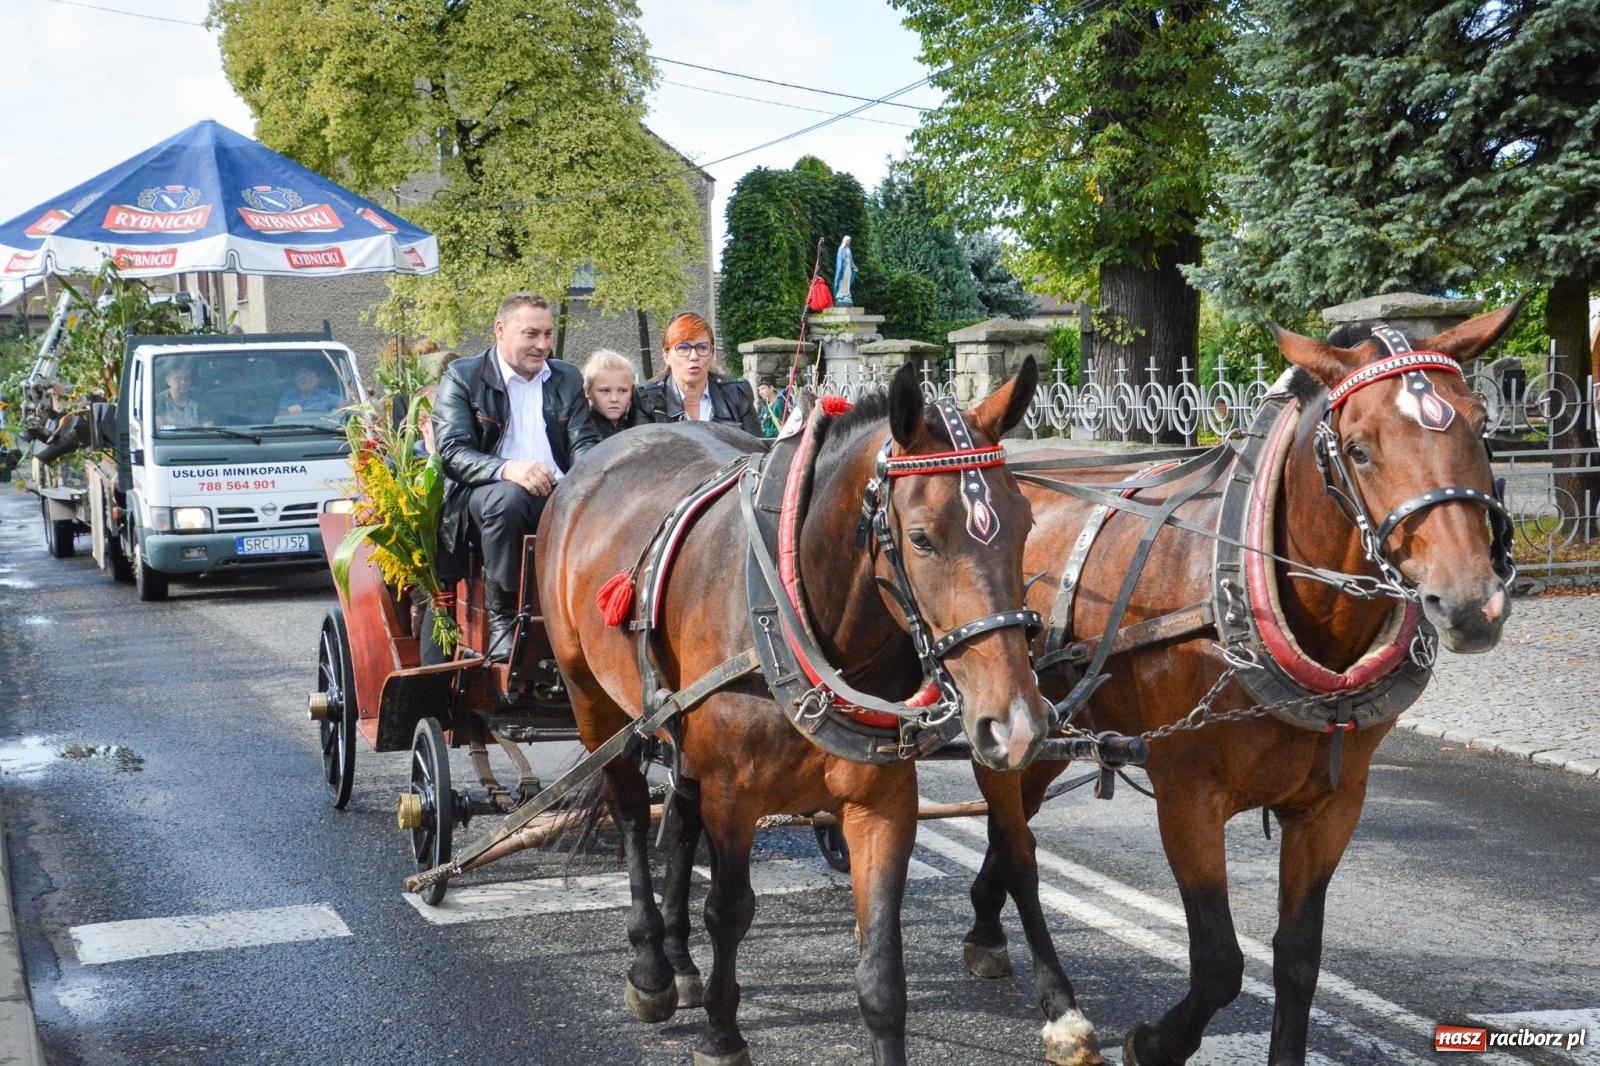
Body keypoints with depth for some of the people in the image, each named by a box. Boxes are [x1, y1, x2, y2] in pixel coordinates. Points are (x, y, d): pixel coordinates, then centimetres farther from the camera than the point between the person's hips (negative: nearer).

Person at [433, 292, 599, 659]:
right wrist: (507, 469, -28)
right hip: (485, 490, -3)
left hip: (558, 491, 3)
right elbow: (452, 451, -8)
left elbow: (583, 442, 10)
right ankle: (502, 621, -24)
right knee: (507, 499, -38)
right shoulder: (461, 377, 4)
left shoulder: (567, 378, 18)